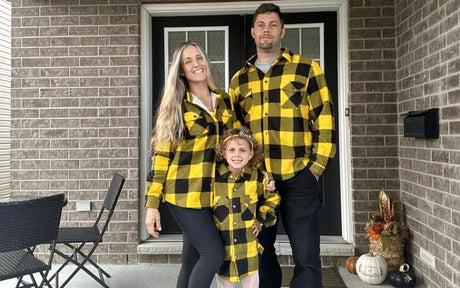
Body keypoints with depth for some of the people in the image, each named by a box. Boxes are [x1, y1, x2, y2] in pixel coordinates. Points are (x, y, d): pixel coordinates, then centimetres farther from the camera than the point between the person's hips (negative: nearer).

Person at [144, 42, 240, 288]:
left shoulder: (225, 100, 10)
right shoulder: (175, 105, -2)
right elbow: (161, 154, -5)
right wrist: (152, 204, -9)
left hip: (216, 193, 4)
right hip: (186, 193, -4)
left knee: (192, 261, 10)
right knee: (214, 253, -11)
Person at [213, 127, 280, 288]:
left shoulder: (258, 178, -5)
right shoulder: (213, 178, -9)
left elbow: (273, 199, 12)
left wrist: (261, 221, 4)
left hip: (249, 246, 1)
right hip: (221, 247, 0)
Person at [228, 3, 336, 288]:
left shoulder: (306, 68, 4)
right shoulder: (239, 79, 14)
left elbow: (324, 119, 0)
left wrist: (317, 166, -7)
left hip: (299, 177, -3)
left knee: (306, 255, 2)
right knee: (262, 252, 14)